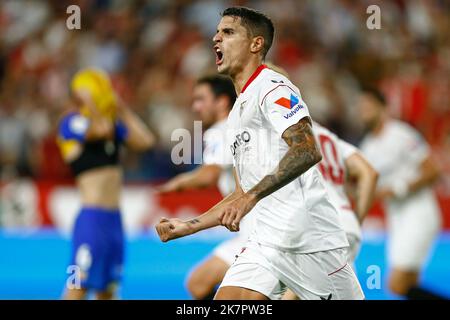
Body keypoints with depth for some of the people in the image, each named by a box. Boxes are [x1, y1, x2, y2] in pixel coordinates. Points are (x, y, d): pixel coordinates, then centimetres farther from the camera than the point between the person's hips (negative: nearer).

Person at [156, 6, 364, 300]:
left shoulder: (273, 87, -7)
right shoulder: (237, 113, 21)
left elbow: (308, 151, -24)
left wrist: (251, 197, -32)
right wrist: (190, 226, 19)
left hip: (311, 241, -8)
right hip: (265, 241, 8)